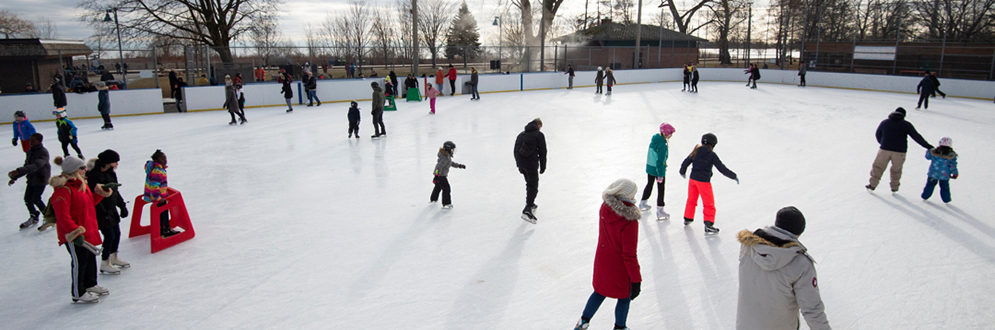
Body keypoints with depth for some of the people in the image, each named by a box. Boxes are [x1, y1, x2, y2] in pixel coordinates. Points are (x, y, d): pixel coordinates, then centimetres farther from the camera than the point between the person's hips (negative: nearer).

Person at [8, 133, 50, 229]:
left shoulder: (43, 152, -18)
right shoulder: (30, 152, 8)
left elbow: (35, 165, -34)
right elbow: (26, 166, 16)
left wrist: (18, 171, -44)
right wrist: (14, 178, 12)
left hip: (41, 179, -8)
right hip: (31, 179, 8)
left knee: (35, 199, -12)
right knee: (27, 199, 7)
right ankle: (33, 217, 28)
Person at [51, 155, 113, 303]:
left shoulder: (80, 183, 9)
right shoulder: (63, 190, -22)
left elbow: (90, 202, 21)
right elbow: (63, 216, -26)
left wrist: (99, 193, 4)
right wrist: (75, 233, -29)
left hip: (87, 229, 10)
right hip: (73, 235, -10)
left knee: (90, 257, 20)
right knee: (79, 261, 0)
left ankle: (90, 285, 37)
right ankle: (78, 294, 14)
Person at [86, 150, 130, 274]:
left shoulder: (111, 173, 6)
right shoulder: (95, 176, -22)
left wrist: (122, 206, 14)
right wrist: (103, 213, -23)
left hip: (112, 209, 9)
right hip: (102, 212, -9)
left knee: (117, 233, 16)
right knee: (109, 235, -4)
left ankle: (113, 258, 34)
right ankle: (104, 264, 10)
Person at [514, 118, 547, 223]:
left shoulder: (521, 134, 15)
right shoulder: (539, 135, -4)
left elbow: (516, 150, 18)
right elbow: (542, 152, -6)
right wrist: (543, 167, 3)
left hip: (521, 162, 6)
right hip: (531, 163, -6)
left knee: (529, 184, 25)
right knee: (533, 186, -2)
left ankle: (530, 204, 37)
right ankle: (527, 211, -14)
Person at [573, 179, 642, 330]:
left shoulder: (604, 208, -13)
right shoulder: (629, 222, -32)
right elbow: (629, 254, -25)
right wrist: (636, 280, -16)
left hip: (602, 260, 6)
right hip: (619, 267, -6)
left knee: (600, 291, 28)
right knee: (624, 298, 21)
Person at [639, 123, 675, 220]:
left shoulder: (654, 138, -2)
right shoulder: (662, 145, -27)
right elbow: (660, 160, -24)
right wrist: (660, 175, -18)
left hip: (649, 167, 8)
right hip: (658, 169, -8)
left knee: (649, 185, 25)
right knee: (661, 189, 5)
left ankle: (643, 203, 42)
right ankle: (659, 212, 12)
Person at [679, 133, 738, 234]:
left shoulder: (696, 151, 1)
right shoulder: (712, 155, -14)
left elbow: (685, 162, 10)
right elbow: (722, 169, -13)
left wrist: (682, 172, 30)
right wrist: (734, 176, -1)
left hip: (692, 179, 6)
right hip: (704, 181, -6)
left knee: (691, 199, 24)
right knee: (709, 203, 5)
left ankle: (688, 219, 38)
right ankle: (708, 225, 3)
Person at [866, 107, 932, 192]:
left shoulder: (884, 122, 9)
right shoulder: (906, 124, 1)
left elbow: (877, 135, 19)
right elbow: (916, 137, -5)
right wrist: (928, 146, -3)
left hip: (884, 150, 1)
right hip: (899, 152, 0)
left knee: (878, 167, 15)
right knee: (896, 169, 18)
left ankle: (872, 185, 19)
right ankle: (894, 187, 29)